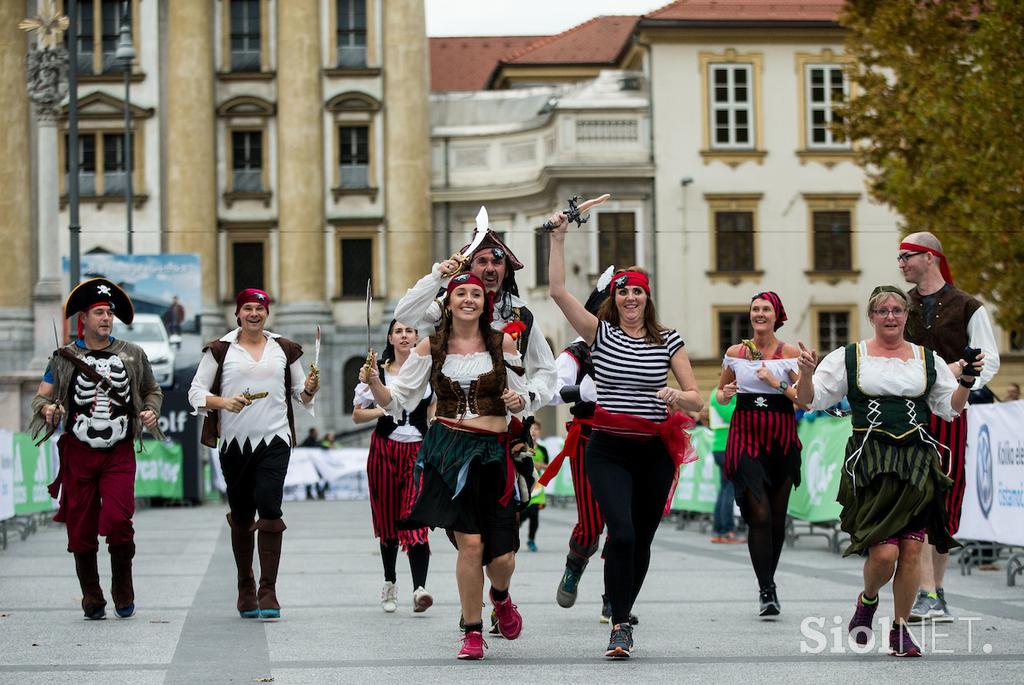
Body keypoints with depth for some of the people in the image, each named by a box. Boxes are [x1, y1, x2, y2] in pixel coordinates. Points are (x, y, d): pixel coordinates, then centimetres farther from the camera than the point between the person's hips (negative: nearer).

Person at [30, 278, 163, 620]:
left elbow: (153, 391, 20)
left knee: (117, 519, -18)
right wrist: (47, 407, -18)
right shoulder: (64, 358, 4)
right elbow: (40, 397, 4)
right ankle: (92, 598, 18)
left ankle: (123, 589, 2)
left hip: (120, 453, 0)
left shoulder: (132, 355, 7)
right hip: (78, 452, 1)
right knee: (81, 530, 2)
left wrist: (151, 411, -1)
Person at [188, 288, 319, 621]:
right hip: (235, 442, 0)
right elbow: (196, 393, 3)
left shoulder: (284, 350, 12)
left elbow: (300, 395, 18)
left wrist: (309, 389, -5)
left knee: (269, 507, -16)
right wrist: (222, 402, -16)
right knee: (241, 516, 7)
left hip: (275, 440, 0)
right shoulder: (220, 350, 7)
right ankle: (245, 589, 21)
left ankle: (268, 591, -14)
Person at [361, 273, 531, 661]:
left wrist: (518, 401, -8)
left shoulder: (503, 343, 6)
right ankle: (472, 632, 6)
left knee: (501, 557, -3)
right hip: (449, 450, -1)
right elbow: (397, 401, 8)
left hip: (495, 453, 1)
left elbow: (521, 399, 15)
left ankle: (500, 596, 36)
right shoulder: (431, 348, 5)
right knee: (470, 543, -13)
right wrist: (373, 383, -11)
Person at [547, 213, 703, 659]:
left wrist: (676, 397, -17)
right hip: (609, 450, -2)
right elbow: (558, 291, -9)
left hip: (655, 451, 2)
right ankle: (620, 626, -13)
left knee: (642, 540, 7)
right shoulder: (600, 333, 2)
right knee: (622, 533, -19)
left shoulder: (668, 341, 6)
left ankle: (622, 614, 27)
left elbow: (696, 400, 5)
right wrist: (558, 238, -11)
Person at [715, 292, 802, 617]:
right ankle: (767, 590, -13)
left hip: (782, 440, 1)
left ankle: (767, 583, 26)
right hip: (746, 436, -1)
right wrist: (724, 395, -2)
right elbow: (720, 392, 20)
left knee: (777, 517, 7)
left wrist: (776, 383, -12)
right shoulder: (735, 353, 7)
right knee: (759, 515, -14)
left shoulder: (790, 354, 3)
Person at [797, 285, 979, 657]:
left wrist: (967, 381, -1)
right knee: (884, 553, -14)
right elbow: (811, 400, 5)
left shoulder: (928, 360, 12)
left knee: (911, 551, -4)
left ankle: (900, 629, 12)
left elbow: (951, 408, 16)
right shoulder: (849, 358, 6)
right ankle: (867, 600, 19)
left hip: (916, 461, 2)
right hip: (871, 463, -2)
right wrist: (806, 373, -14)